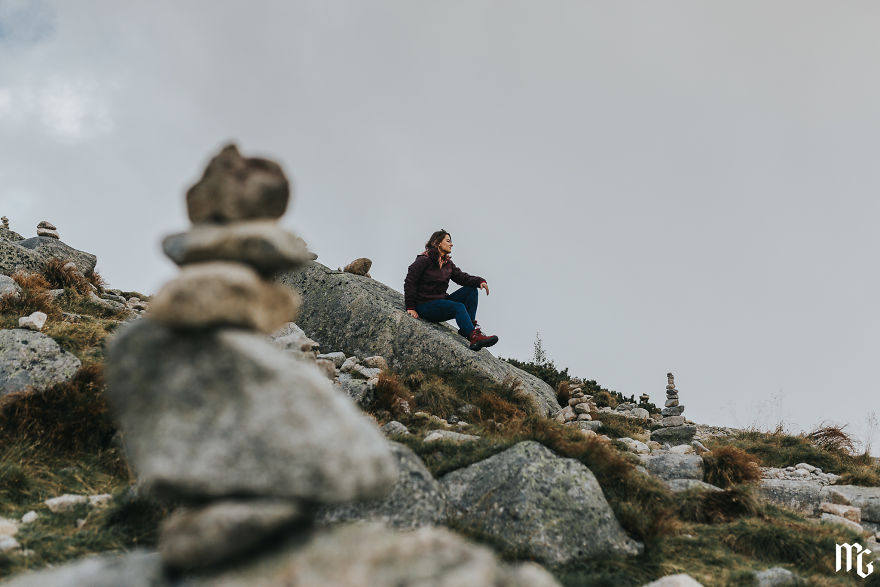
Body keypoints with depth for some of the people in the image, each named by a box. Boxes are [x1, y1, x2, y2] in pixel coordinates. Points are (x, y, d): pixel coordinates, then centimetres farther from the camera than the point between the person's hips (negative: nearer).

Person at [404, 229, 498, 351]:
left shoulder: (448, 263, 14)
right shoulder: (423, 260, -9)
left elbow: (462, 277, 3)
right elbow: (409, 282, -10)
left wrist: (479, 281, -16)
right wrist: (410, 307, -15)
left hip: (441, 300, 8)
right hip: (425, 306, -8)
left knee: (471, 289, -4)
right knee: (459, 307, -29)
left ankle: (469, 326, -13)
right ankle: (474, 337, -45)